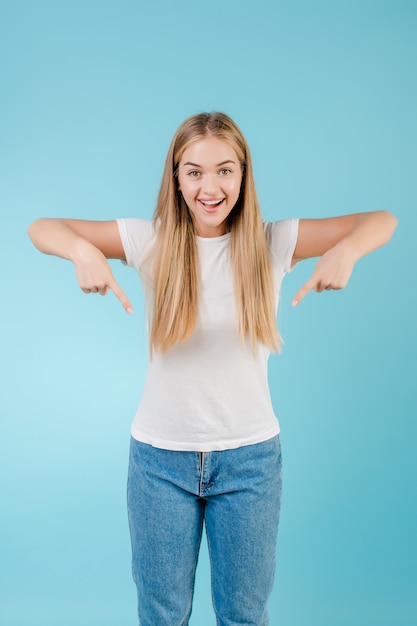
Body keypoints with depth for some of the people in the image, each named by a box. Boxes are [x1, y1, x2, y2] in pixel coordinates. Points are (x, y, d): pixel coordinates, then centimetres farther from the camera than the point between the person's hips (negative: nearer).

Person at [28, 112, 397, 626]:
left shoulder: (272, 243, -7)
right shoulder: (151, 241, -6)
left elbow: (381, 221, -10)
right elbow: (41, 228, -8)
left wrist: (346, 251, -32)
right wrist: (82, 250, -31)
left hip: (250, 455, 0)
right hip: (161, 456, 0)